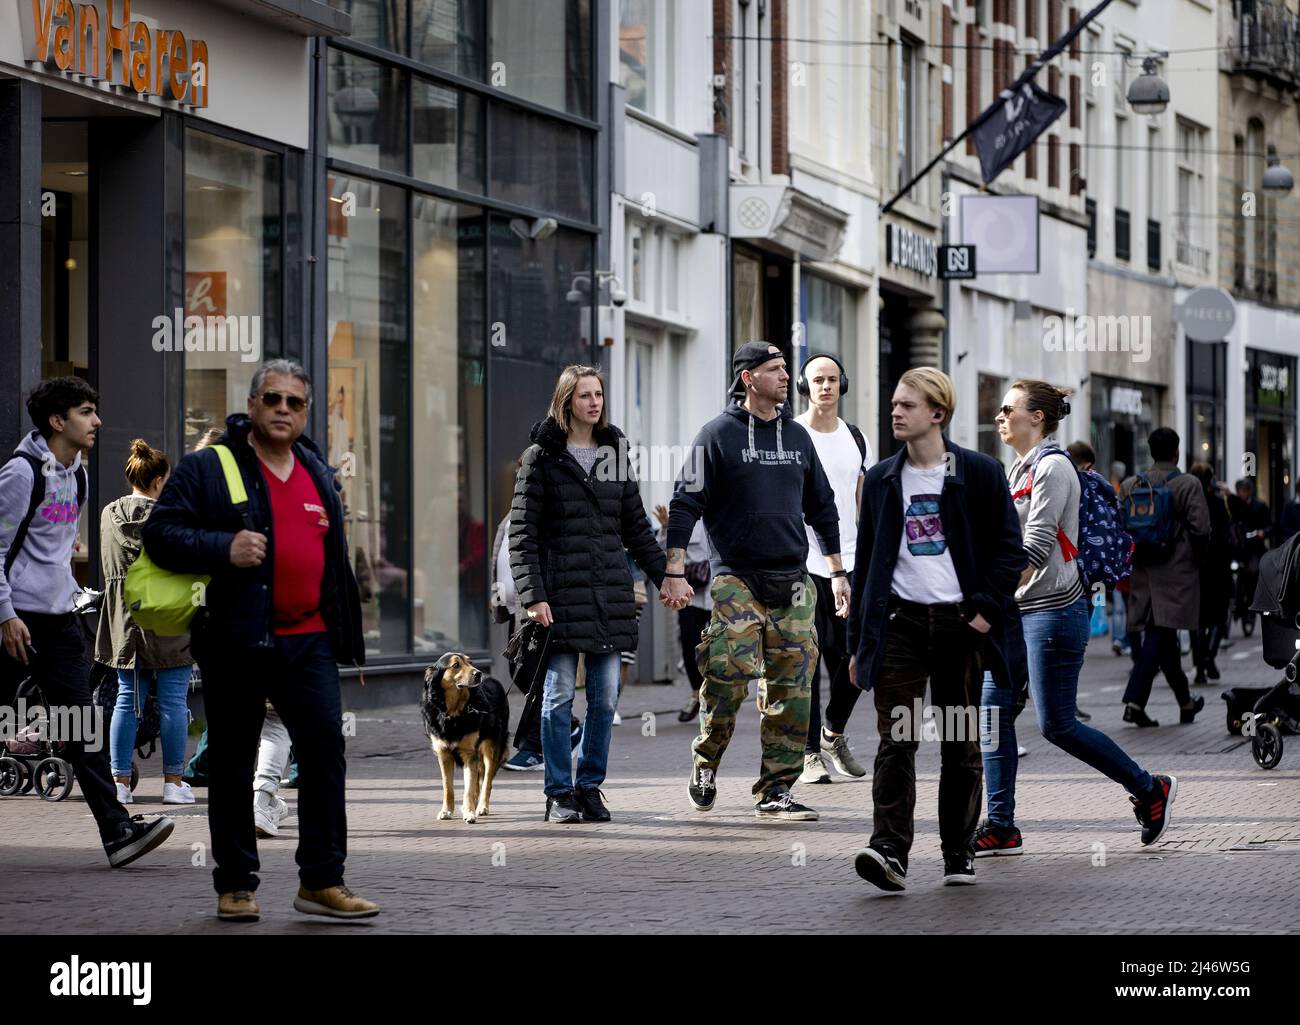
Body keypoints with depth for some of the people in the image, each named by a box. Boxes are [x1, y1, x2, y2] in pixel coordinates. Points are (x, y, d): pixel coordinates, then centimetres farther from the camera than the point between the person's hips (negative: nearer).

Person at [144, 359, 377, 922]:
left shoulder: (318, 474, 16)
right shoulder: (206, 468, -2)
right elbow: (160, 534, -7)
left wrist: (343, 632, 22)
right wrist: (223, 548, -21)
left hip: (307, 640, 4)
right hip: (234, 643, -4)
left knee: (325, 750, -5)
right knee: (232, 765, 4)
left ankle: (322, 881, 0)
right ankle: (235, 884, 14)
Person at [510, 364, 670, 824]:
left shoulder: (614, 454, 14)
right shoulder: (542, 457, 0)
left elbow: (635, 527, 19)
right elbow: (522, 531, -5)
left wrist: (665, 576, 11)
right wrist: (532, 594, -13)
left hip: (610, 594, 4)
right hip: (562, 595, -4)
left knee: (605, 698, 3)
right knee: (560, 695, -2)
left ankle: (590, 787, 13)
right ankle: (559, 794, 4)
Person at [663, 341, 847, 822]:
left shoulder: (797, 436, 14)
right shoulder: (718, 434, -1)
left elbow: (822, 507, 23)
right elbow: (685, 504, -4)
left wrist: (838, 571, 21)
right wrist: (675, 572, -11)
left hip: (792, 583, 5)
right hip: (735, 579, -5)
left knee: (791, 688, -1)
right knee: (729, 673, -14)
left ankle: (776, 790, 4)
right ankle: (706, 761, 10)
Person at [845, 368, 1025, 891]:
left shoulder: (980, 473, 1)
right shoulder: (881, 480, 10)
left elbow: (1009, 549, 2)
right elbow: (866, 563, 14)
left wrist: (986, 610, -9)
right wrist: (858, 642, 11)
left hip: (960, 623, -1)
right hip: (900, 621, 1)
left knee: (962, 746, 6)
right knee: (896, 741, -11)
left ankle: (958, 854, 17)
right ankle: (890, 852, -19)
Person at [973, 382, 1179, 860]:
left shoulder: (1052, 467, -12)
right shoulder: (1019, 470, 16)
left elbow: (1036, 547, -20)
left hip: (1053, 610, -9)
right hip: (1016, 611, 9)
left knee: (1057, 725, -6)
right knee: (993, 712, 1)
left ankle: (1150, 790, 10)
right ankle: (1000, 828, 3)